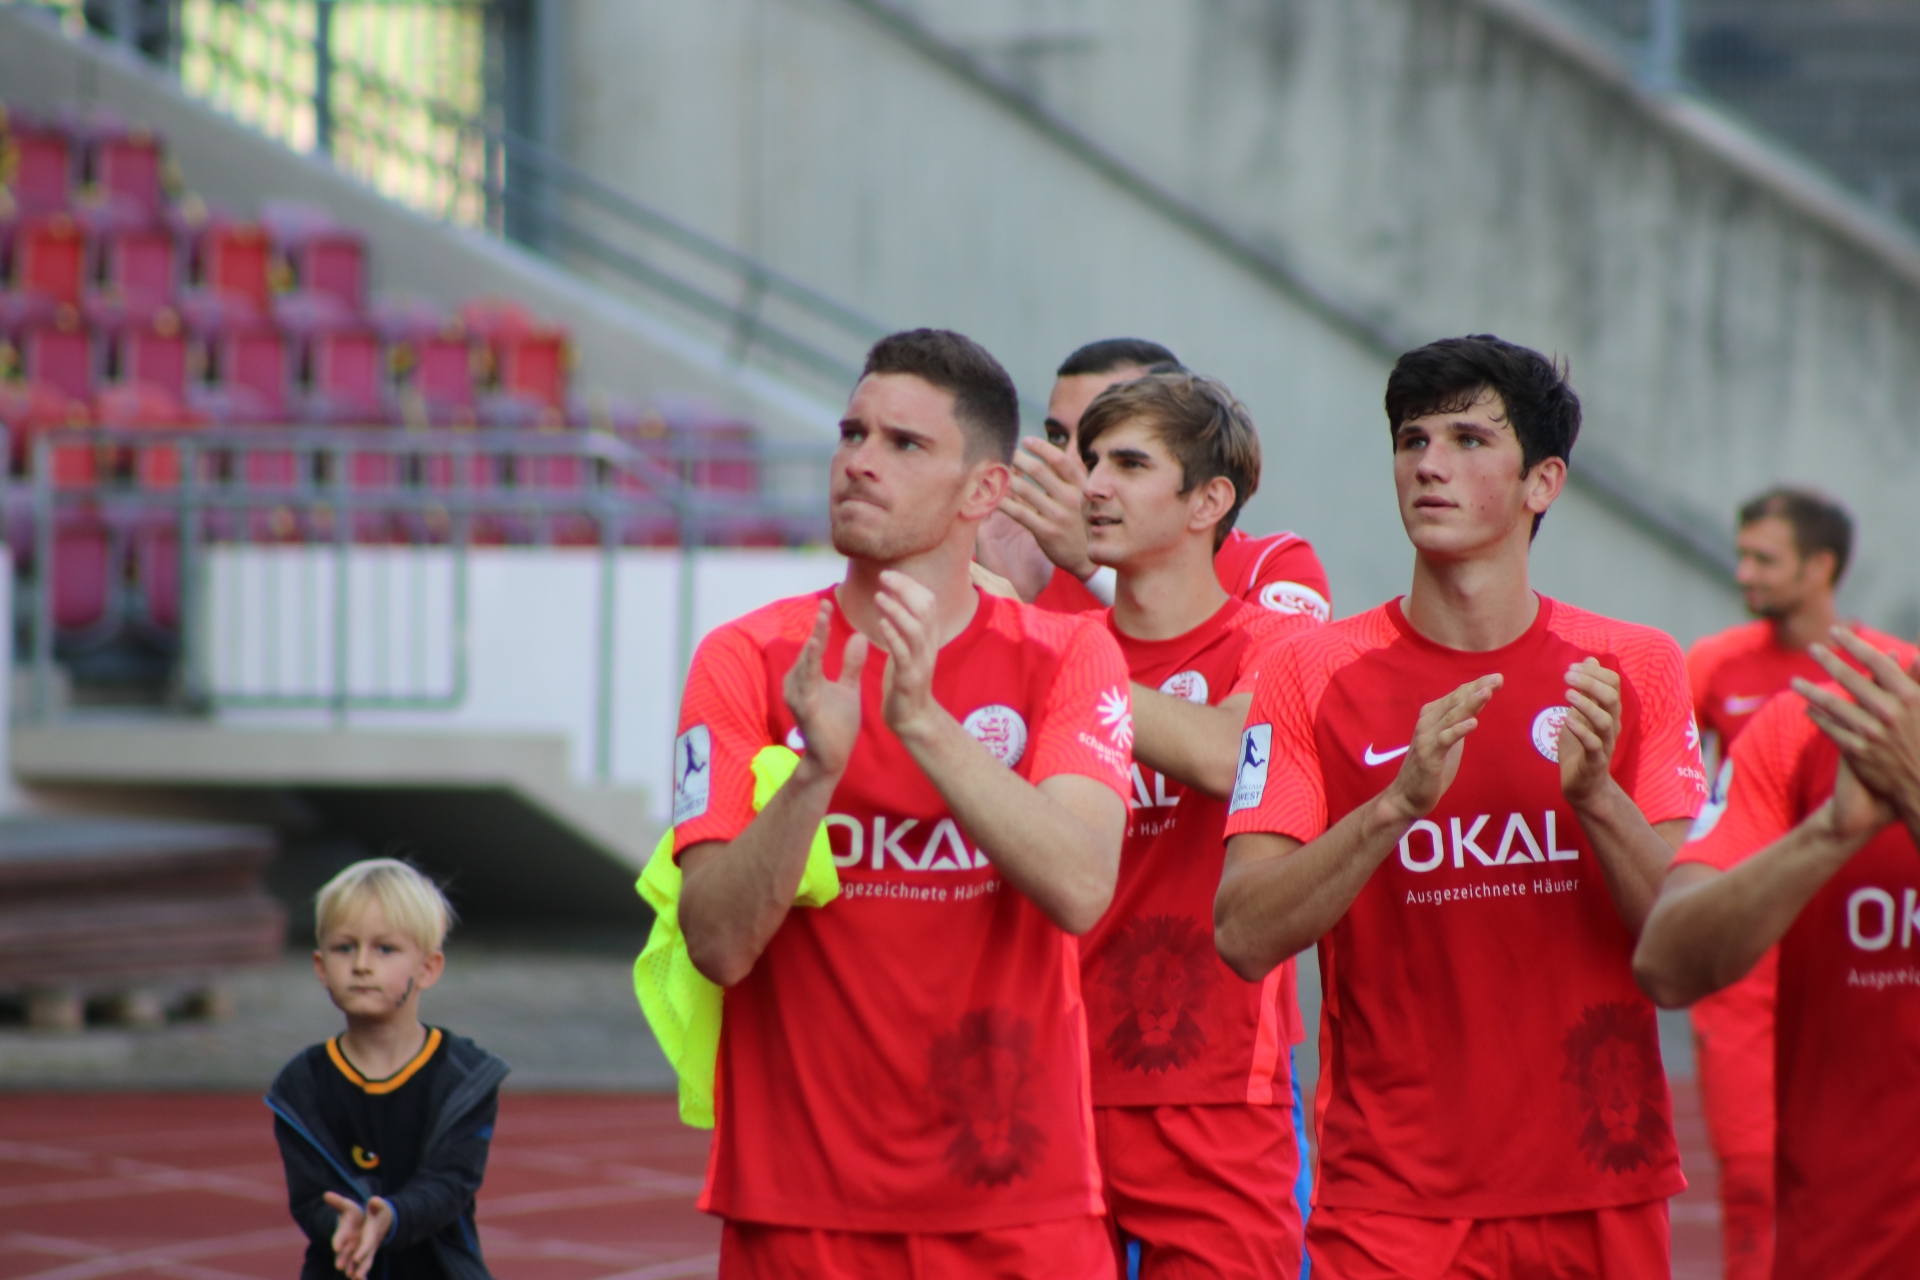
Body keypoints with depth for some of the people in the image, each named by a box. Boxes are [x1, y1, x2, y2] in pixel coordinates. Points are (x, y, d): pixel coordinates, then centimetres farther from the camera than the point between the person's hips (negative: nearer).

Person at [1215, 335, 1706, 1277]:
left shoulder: (1633, 669, 3)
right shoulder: (1315, 672, 0)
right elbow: (1244, 937, -10)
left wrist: (1596, 797, -19)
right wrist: (1400, 802, -23)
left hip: (1599, 1196, 2)